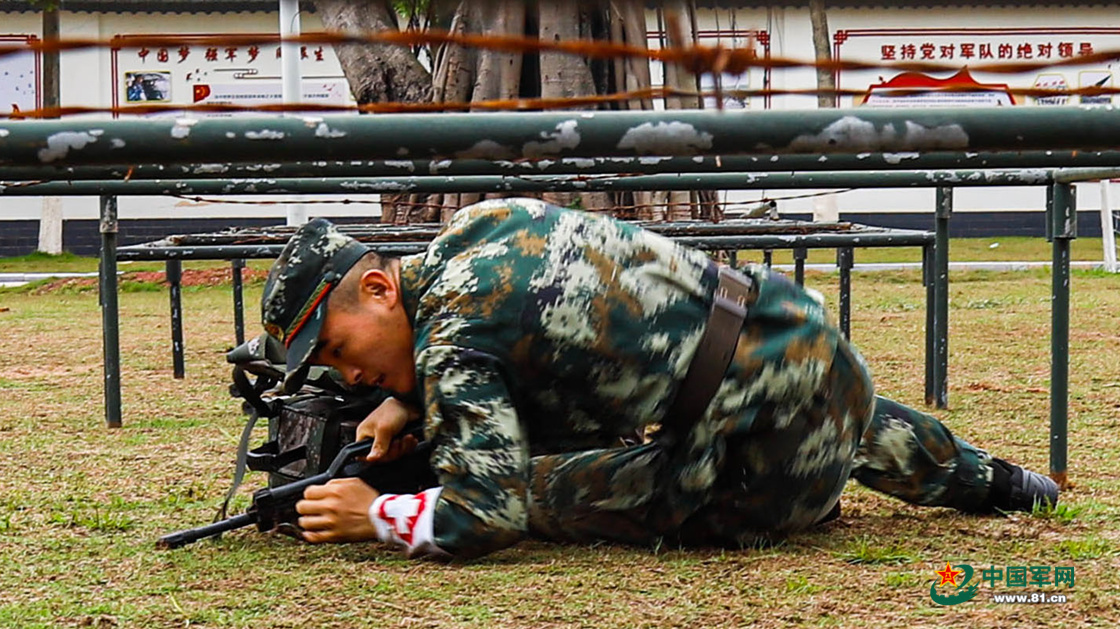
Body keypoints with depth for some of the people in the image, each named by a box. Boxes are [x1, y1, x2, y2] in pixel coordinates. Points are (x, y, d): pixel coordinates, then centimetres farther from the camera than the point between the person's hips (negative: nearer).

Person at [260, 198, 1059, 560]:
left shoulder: (447, 335, -17)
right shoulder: (481, 223, 7)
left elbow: (483, 514, -24)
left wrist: (375, 516, -9)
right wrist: (409, 402, 11)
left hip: (771, 436, -9)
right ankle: (983, 477, 53)